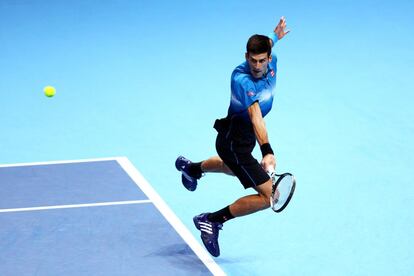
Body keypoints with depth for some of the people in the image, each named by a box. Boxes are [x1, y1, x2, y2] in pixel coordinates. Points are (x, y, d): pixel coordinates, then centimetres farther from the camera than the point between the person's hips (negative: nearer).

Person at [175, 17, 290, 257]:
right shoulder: (242, 79, -35)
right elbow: (256, 117, -46)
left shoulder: (271, 63, -13)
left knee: (238, 167, 42)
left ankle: (193, 168, 68)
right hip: (233, 141, -9)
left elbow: (265, 46, 14)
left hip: (245, 138, 9)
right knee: (267, 196, -14)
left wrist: (275, 36, 30)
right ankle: (212, 220, -2)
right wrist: (267, 151, -55)